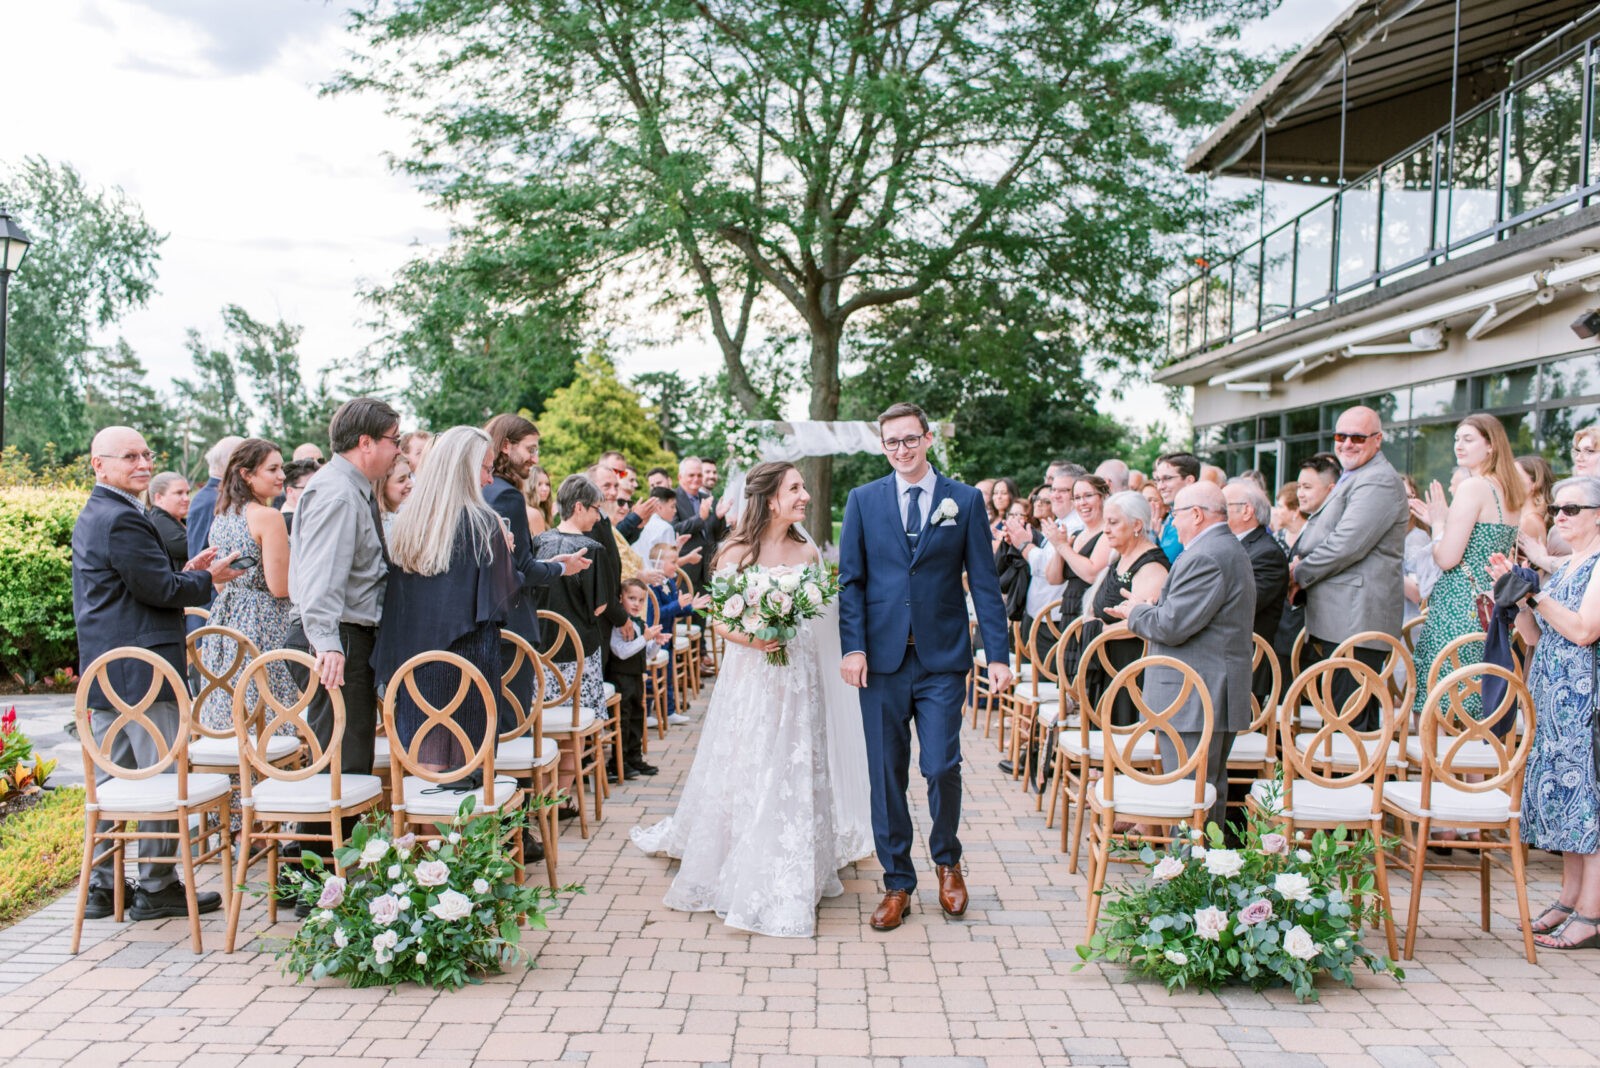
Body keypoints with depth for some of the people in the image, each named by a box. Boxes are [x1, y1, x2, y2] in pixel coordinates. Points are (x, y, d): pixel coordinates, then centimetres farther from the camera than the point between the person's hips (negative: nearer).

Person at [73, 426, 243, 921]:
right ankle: (157, 888, 7)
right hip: (138, 670, -11)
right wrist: (206, 579, -2)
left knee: (111, 778, 15)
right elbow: (160, 589, -19)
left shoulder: (94, 515, 17)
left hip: (105, 669, 11)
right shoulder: (122, 519, -17)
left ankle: (101, 887, 22)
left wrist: (186, 572, 9)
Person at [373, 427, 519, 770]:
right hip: (468, 664, -5)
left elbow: (395, 594, 11)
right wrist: (505, 551, 10)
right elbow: (506, 594, -5)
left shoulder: (404, 524, 6)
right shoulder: (482, 522, -9)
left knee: (421, 765, 11)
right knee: (464, 767, 2)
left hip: (412, 662, 5)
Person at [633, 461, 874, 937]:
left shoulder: (809, 553, 5)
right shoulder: (736, 553, -5)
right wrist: (748, 638, -18)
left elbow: (822, 617, 11)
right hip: (750, 680, -3)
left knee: (797, 777, 7)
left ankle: (795, 879, 21)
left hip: (799, 681, 3)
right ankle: (744, 877, 19)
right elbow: (717, 617, -2)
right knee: (746, 776, 3)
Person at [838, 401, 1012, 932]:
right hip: (882, 659, 1)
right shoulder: (863, 500, 7)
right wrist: (853, 647, -8)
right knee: (886, 775, 6)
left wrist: (999, 654, -5)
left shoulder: (965, 500, 4)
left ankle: (946, 859, 24)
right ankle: (897, 883, 21)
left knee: (942, 766, -5)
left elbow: (984, 583, 2)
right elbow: (851, 581, 4)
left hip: (943, 658, -1)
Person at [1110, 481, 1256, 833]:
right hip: (1217, 695, 11)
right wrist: (1146, 611, 16)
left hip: (1193, 699, -11)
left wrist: (1136, 611, -3)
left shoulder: (1205, 557, -19)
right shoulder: (1231, 550, 16)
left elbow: (1171, 626, -22)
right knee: (1211, 789, 18)